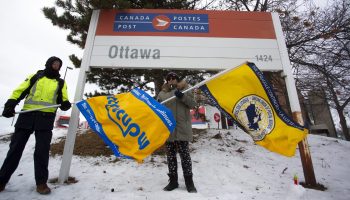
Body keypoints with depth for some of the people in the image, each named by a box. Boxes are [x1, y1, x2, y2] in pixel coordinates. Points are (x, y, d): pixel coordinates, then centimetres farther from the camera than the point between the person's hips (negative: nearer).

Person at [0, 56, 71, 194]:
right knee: (15, 148, 7)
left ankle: (41, 182, 7)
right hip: (26, 115, 1)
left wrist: (65, 104, -14)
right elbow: (19, 91, 8)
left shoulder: (61, 83, 14)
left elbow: (63, 101, 9)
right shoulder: (35, 77, 14)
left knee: (42, 151, -2)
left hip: (46, 118, -1)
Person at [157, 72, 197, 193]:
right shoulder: (162, 93, 13)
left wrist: (182, 96, -18)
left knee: (184, 154, 1)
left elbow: (193, 104, -4)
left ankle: (189, 181, 16)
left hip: (182, 128, -3)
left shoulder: (185, 89, 5)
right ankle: (173, 181, 26)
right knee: (170, 155, 11)